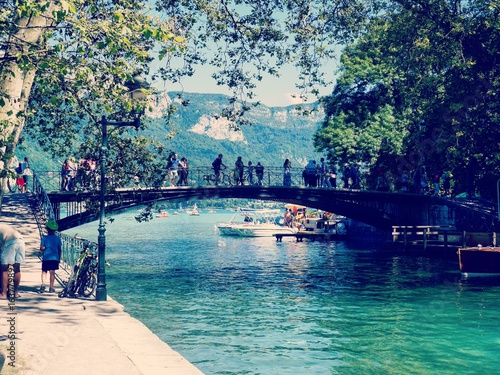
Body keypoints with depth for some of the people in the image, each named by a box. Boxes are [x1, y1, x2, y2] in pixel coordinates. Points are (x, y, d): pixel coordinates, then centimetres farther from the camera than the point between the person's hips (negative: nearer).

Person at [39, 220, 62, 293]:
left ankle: (43, 283, -8)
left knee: (44, 271, 12)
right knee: (52, 272, 5)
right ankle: (51, 287, 6)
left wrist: (41, 249, 15)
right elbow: (60, 249, 4)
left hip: (46, 258, -1)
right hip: (55, 258, 1)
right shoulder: (57, 238, 2)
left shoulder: (44, 238, -5)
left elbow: (42, 248, -10)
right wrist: (59, 258, 15)